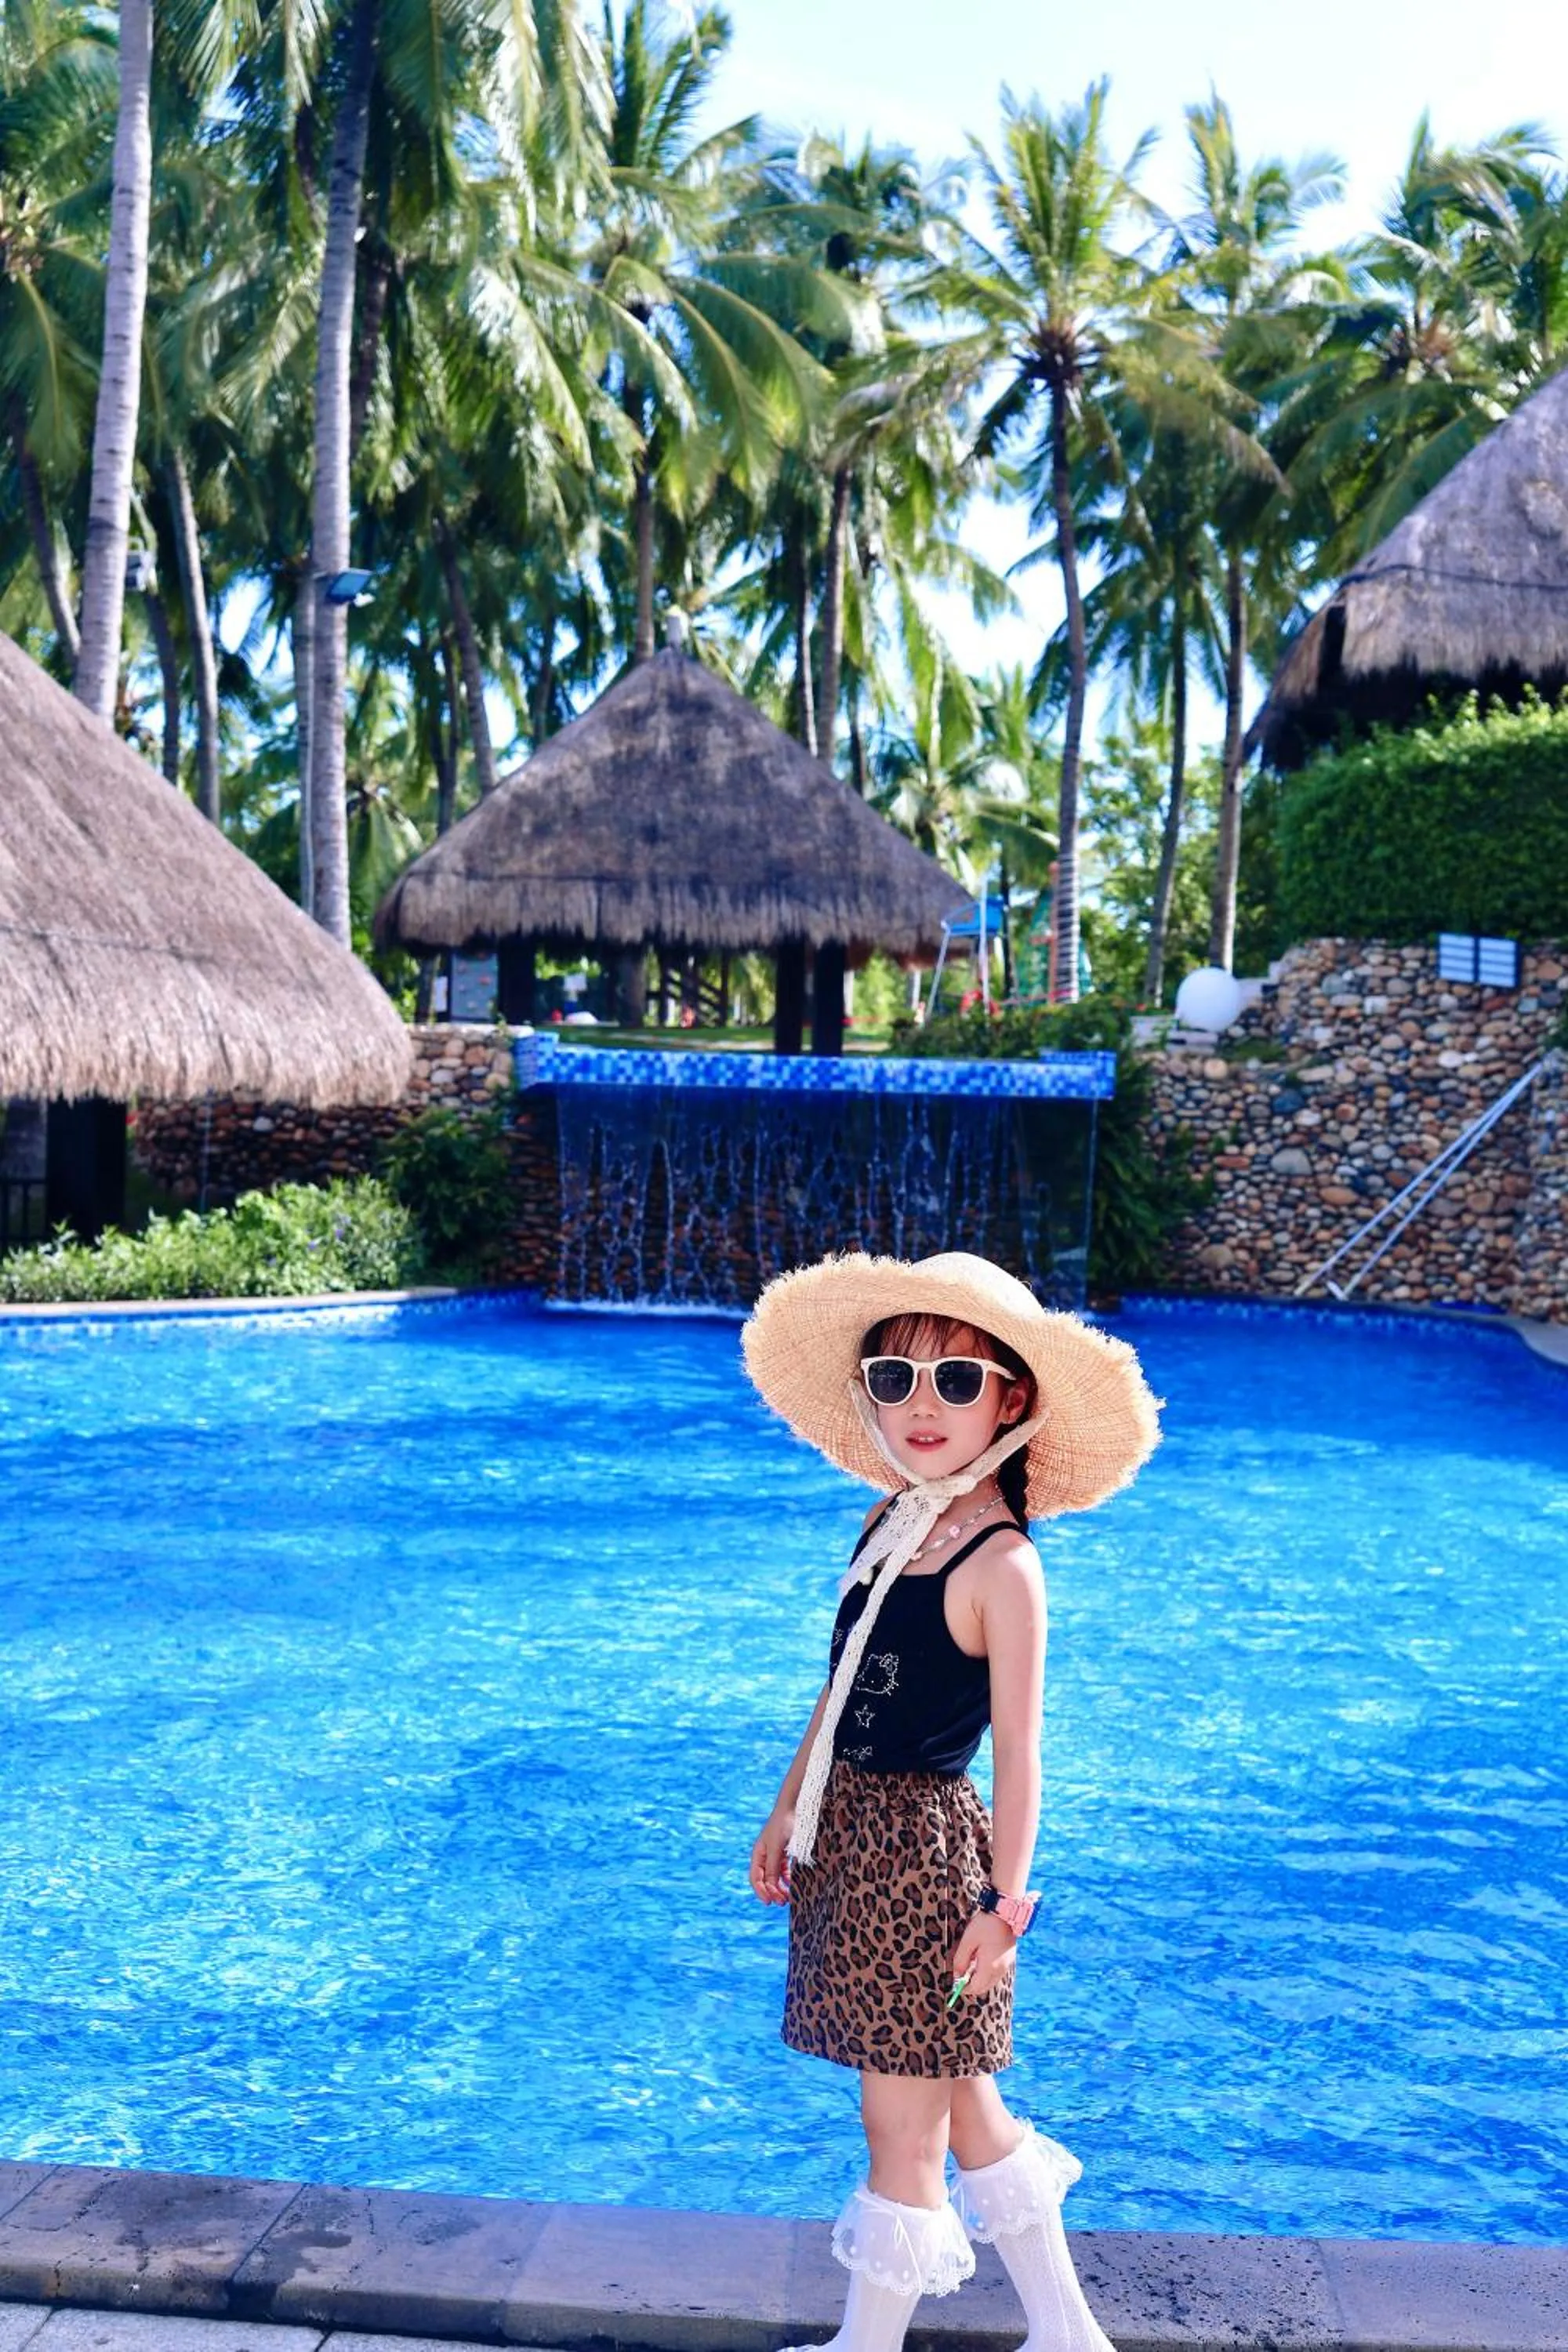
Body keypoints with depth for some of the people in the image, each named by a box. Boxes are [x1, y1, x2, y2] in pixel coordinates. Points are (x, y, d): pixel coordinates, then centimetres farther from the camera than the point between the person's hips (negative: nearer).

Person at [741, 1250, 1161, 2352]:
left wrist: (1003, 1901, -15)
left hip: (926, 1852, -8)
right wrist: (789, 1811, 18)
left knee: (903, 2127, 6)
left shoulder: (1000, 1566, -18)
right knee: (963, 2106, 19)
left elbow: (1018, 1753, -16)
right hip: (853, 1837, 9)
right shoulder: (890, 1523, 5)